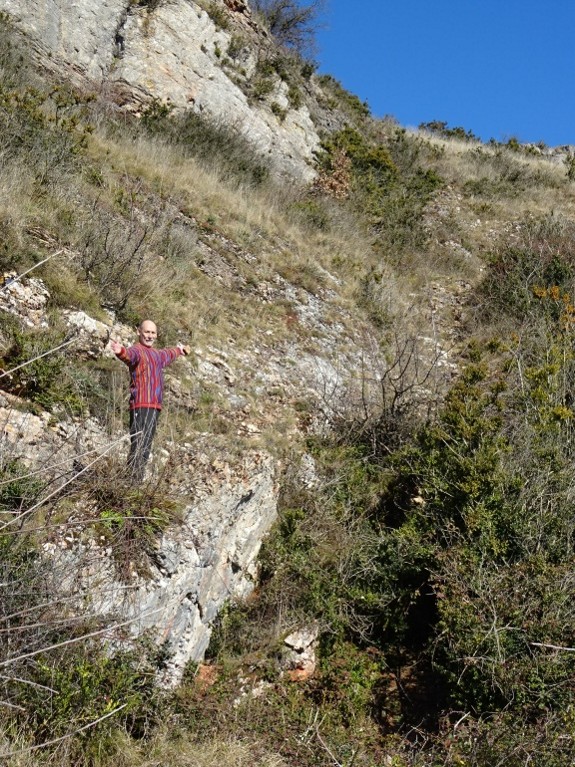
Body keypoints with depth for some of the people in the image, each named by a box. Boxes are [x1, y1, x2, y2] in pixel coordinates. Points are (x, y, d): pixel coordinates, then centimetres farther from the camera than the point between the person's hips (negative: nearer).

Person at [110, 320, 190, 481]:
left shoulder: (157, 354, 22)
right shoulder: (136, 350, -7)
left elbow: (168, 354, 46)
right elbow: (129, 355, -31)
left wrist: (179, 350, 65)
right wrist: (121, 352, -54)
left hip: (155, 407, 9)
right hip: (141, 406, -9)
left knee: (146, 449, 11)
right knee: (138, 448, -17)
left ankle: (137, 483, 16)